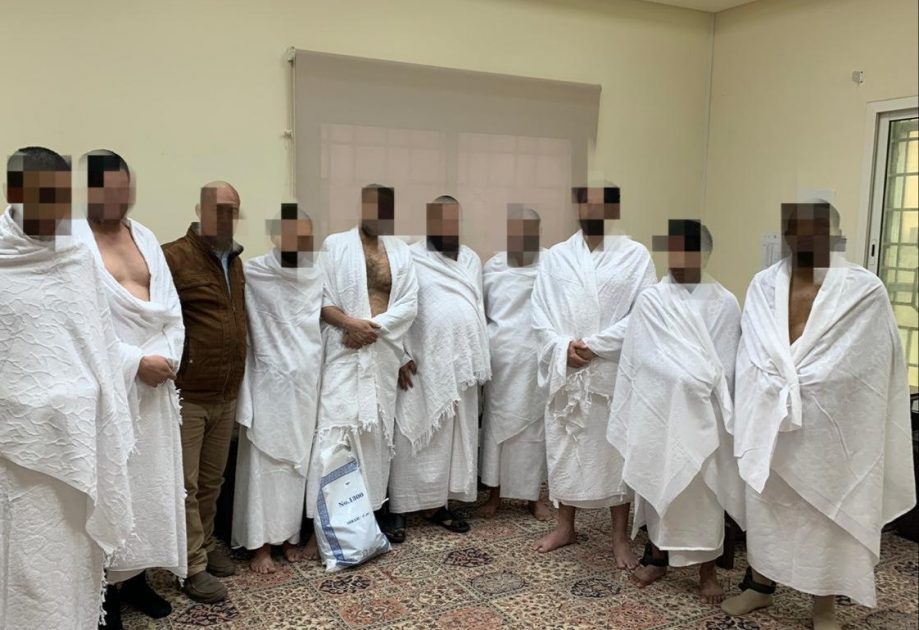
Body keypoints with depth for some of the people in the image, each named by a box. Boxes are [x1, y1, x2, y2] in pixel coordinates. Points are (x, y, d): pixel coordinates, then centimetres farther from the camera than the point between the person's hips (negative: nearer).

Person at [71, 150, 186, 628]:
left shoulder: (144, 237, 11)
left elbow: (171, 311, 8)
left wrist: (164, 358, -8)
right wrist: (136, 362, -17)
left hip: (154, 382, 6)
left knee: (152, 477, 10)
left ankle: (136, 576, 25)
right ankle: (104, 587, 13)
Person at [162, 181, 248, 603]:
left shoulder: (235, 261, 13)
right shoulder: (174, 257, -11)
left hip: (226, 396, 7)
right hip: (186, 395, -7)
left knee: (211, 481, 18)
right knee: (185, 484, 3)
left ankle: (205, 547, 33)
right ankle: (193, 567, 14)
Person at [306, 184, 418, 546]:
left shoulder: (400, 251, 12)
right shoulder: (335, 245, 4)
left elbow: (409, 303, 3)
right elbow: (319, 297, -4)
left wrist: (374, 326, -11)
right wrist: (350, 322, -18)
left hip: (385, 353, 4)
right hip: (344, 352, -3)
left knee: (380, 430, 8)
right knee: (337, 428, -9)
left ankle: (377, 508, 18)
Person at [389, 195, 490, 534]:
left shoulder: (471, 259, 13)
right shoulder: (411, 259, -3)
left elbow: (479, 309, 14)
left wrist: (481, 361, 10)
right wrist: (401, 356, -13)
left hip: (461, 360, 5)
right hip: (424, 361, -5)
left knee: (457, 434, 7)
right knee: (423, 435, -1)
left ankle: (440, 501, 16)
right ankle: (423, 502, 8)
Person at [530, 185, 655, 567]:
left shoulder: (635, 255, -2)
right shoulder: (555, 257, 7)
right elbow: (539, 313, 3)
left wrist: (593, 345, -15)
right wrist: (563, 348, -13)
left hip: (614, 372, -3)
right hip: (565, 371, 3)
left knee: (616, 451, 5)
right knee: (565, 449, 12)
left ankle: (621, 538, 19)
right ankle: (565, 527, 29)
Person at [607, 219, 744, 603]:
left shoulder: (724, 304, -1)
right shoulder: (650, 300, 1)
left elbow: (724, 368, -2)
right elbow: (640, 360, -3)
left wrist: (715, 405, -9)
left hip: (702, 413, -1)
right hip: (657, 408, 1)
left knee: (705, 487, 4)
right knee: (657, 483, 10)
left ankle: (707, 568, 17)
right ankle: (657, 556, 27)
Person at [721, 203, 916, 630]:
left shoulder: (864, 290, -7)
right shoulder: (763, 286, 4)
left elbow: (858, 367, -10)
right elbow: (752, 356, 0)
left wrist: (791, 388, -13)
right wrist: (780, 392, -14)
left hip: (830, 425, -3)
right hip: (768, 420, 3)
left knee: (827, 512, 8)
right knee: (765, 503, 15)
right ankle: (760, 584, 33)